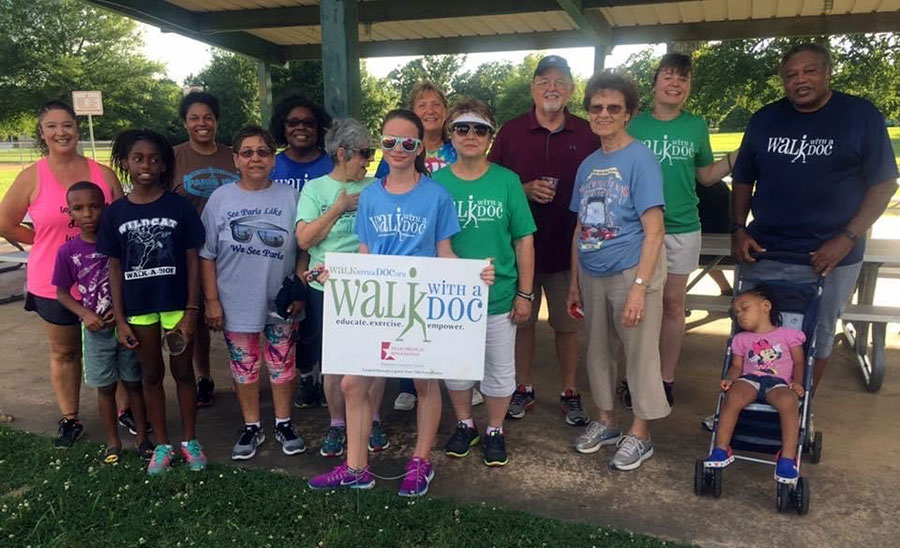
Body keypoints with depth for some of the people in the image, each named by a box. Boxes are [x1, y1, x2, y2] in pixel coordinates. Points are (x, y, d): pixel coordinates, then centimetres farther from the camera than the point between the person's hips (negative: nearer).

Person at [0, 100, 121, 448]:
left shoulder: (103, 174, -2)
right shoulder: (32, 177, -6)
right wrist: (51, 240, -1)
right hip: (55, 284, -1)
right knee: (64, 352, 13)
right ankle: (69, 419, 27)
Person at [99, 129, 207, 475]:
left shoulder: (179, 207, -6)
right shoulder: (115, 213, 0)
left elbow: (193, 260, -5)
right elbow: (115, 268, 3)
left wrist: (191, 311, -9)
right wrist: (119, 319, -1)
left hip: (176, 304, -2)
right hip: (138, 308, 2)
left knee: (183, 371, 10)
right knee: (151, 375, 14)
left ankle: (189, 441, 26)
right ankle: (162, 445, 28)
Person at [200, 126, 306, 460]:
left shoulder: (290, 198, -3)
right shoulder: (221, 198, -3)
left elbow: (303, 250, 1)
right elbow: (207, 255, -1)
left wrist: (299, 292, -3)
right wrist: (211, 300, -4)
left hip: (281, 302, 0)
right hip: (236, 303, 0)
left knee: (283, 364, 12)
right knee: (244, 367, 13)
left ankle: (283, 424, 30)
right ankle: (252, 427, 30)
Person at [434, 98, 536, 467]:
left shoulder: (507, 181, -5)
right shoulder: (436, 183, -3)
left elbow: (524, 240, -2)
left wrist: (525, 293, -3)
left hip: (499, 296, -1)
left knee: (500, 369, 11)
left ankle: (495, 431, 33)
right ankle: (465, 425, 39)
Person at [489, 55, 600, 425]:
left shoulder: (586, 135, 3)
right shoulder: (511, 132, 3)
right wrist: (525, 189, -14)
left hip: (568, 245, 0)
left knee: (568, 323, 9)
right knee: (522, 319, 10)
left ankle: (569, 392, 25)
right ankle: (523, 388, 27)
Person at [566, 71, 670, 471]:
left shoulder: (640, 159, -9)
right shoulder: (587, 165, 9)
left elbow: (654, 230, -14)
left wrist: (639, 286, -20)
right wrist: (574, 283, 12)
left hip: (631, 272, -6)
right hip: (593, 274, 6)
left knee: (640, 352, 4)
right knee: (598, 349, 16)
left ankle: (640, 434, 21)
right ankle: (605, 421, 33)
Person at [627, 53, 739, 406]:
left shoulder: (696, 126, 5)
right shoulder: (634, 125, 1)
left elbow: (706, 175, 13)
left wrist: (738, 156, -1)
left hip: (682, 229, 1)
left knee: (673, 304, 8)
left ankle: (667, 378, 21)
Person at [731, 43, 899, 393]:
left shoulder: (861, 115, -3)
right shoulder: (764, 119, 6)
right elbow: (743, 180, 12)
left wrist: (848, 239, -13)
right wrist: (738, 230, -1)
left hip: (831, 257, -2)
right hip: (764, 252, 2)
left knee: (817, 340, 11)